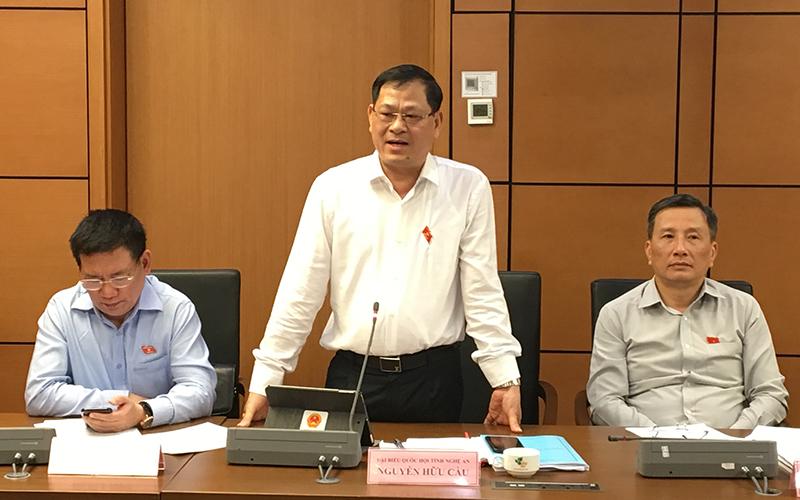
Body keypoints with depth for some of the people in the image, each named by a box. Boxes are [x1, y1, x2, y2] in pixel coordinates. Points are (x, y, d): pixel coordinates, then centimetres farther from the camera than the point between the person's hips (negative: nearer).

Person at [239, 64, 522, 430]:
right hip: (352, 373, 1)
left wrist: (506, 380, -5)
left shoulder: (468, 187, -2)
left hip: (434, 376, 0)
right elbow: (300, 293, 1)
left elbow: (482, 293, 0)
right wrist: (264, 382, -1)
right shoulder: (332, 187, 0)